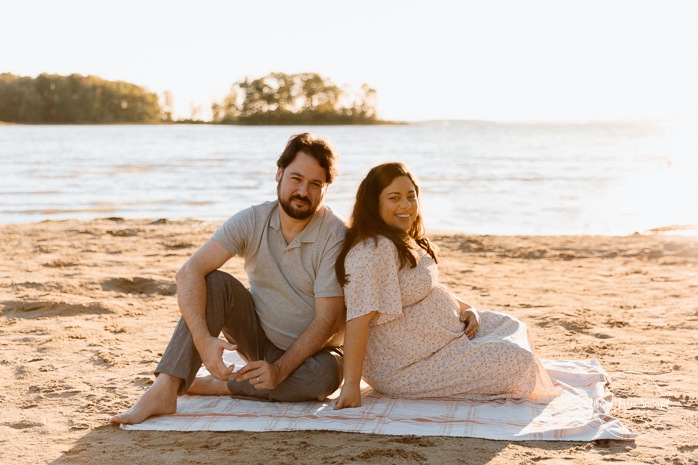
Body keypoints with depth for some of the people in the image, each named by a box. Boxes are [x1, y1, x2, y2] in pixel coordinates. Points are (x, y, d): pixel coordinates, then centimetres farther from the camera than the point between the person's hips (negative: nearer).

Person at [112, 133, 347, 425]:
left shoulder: (335, 236, -20)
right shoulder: (252, 221, -13)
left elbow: (328, 320, -21)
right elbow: (189, 273, -24)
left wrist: (280, 370, -31)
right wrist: (203, 340, -39)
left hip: (311, 349, -2)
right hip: (257, 336, 2)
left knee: (326, 374, -36)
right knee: (214, 282, -24)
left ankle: (218, 386, -20)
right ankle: (163, 391, -34)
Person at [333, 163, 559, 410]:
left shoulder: (407, 242, 9)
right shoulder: (373, 250, -25)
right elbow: (358, 318, -31)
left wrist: (466, 308, 3)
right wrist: (351, 385, -35)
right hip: (407, 368, -11)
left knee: (510, 326, 21)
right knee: (518, 361, -13)